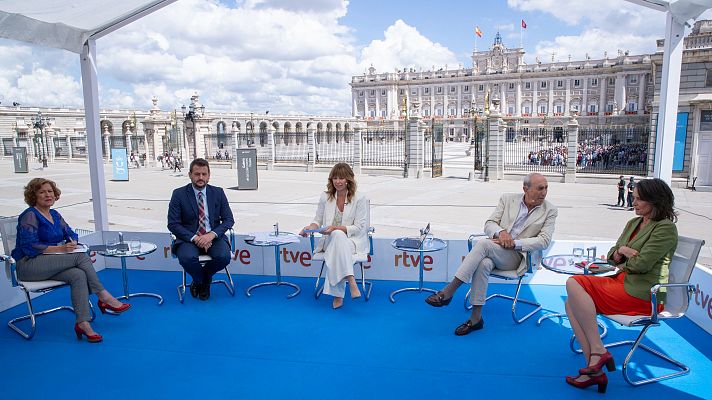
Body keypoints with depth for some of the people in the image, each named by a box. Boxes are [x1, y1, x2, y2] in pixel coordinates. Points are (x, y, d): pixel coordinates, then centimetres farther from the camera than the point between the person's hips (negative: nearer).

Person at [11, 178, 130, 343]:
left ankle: (83, 323, -32)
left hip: (50, 264, 7)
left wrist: (72, 243, -6)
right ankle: (104, 297, -24)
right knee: (81, 256, -26)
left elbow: (71, 234, 18)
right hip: (28, 266, -7)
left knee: (78, 275, -25)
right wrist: (60, 249, -22)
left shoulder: (55, 215, 16)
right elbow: (30, 247, -16)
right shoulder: (29, 216, -7)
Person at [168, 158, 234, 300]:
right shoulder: (179, 194, -1)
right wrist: (195, 238, -19)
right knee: (187, 258, -33)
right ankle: (199, 281, 4)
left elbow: (228, 219, 2)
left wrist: (212, 235, -16)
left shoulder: (218, 192, 5)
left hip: (213, 237, 1)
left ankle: (204, 279, 7)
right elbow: (173, 224, -5)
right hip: (189, 238, -1)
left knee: (224, 256, -28)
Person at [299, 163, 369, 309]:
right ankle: (351, 280, -43)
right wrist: (311, 227, -14)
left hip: (353, 240, -2)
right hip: (330, 240, 2)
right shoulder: (325, 197, 6)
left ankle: (337, 295, -37)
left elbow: (359, 227, -8)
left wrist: (336, 228, -21)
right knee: (337, 236, -36)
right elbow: (318, 220, 11)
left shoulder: (359, 198, -4)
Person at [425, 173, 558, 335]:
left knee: (484, 243, -33)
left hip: (518, 256, -2)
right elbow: (489, 224, 7)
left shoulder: (550, 211, 5)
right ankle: (476, 318, -26)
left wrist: (514, 243, -17)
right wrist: (500, 232, -17)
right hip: (495, 248, 3)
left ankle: (448, 291, -32)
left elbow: (544, 241, -4)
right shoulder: (507, 199, 11)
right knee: (483, 264, -35)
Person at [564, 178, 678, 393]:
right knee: (572, 303, -13)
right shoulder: (634, 223, 19)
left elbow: (642, 264, -17)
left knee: (573, 284, -22)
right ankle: (595, 370, -14)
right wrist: (622, 251, -1)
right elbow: (612, 255, 21)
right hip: (623, 282, 9)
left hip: (641, 293, -9)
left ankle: (598, 351, -16)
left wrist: (624, 254, 3)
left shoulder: (665, 228, -7)